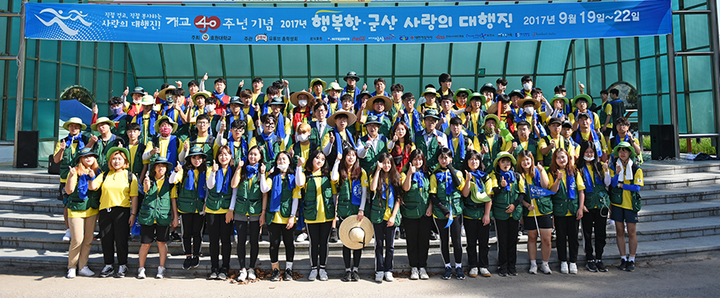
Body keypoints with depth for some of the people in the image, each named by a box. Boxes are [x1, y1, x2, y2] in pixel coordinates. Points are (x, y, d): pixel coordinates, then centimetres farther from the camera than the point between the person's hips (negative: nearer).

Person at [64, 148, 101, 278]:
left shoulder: (97, 171, 8)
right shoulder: (75, 171, -6)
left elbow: (98, 188, 4)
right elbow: (68, 190, -12)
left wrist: (93, 177, -11)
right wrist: (71, 176, -25)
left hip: (92, 210, 4)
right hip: (76, 209, -4)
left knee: (88, 240, 7)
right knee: (77, 240, -5)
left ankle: (83, 267, 17)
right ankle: (71, 267, 12)